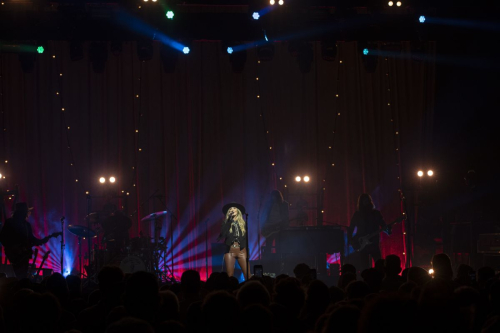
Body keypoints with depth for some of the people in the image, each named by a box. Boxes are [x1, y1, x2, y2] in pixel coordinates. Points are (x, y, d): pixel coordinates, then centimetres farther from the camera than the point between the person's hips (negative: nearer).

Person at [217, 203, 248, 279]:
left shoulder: (243, 224, 15)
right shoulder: (226, 223, 11)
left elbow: (246, 238, 15)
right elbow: (223, 233, -8)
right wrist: (229, 220, -6)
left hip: (242, 251, 0)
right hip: (230, 250, 0)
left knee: (247, 274, -12)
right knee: (230, 275, -5)